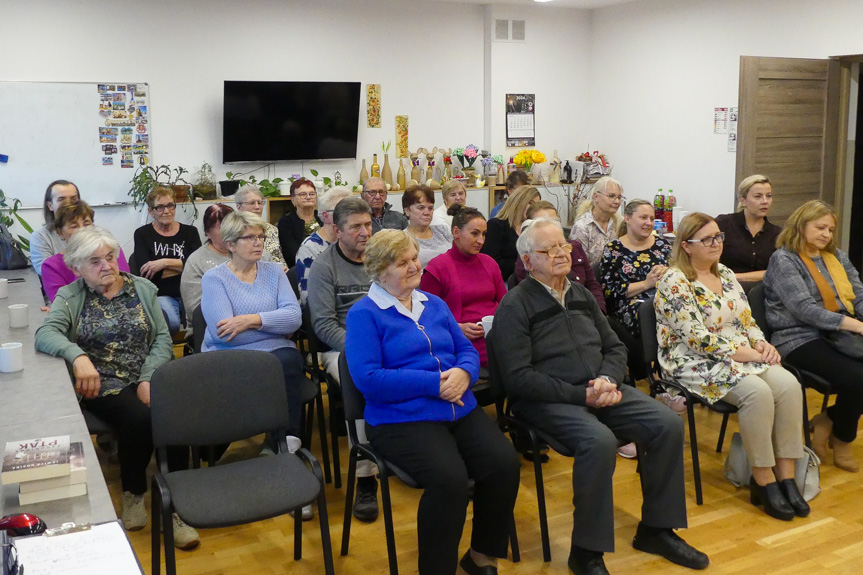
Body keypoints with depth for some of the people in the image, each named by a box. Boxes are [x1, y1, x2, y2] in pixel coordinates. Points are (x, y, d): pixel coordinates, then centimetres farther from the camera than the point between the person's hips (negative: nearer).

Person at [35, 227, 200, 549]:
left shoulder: (142, 289, 11)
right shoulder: (70, 297, 5)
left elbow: (162, 339, 5)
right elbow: (45, 334, -14)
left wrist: (149, 379, -12)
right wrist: (78, 355, -35)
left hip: (147, 379, 2)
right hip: (103, 386, -2)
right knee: (139, 417, -32)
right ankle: (133, 494, -4)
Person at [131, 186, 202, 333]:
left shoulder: (190, 232, 15)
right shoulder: (142, 234, 9)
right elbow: (145, 272, -4)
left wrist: (165, 263, -10)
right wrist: (183, 266, -4)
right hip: (162, 295, -2)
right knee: (171, 322, -35)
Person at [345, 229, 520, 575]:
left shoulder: (434, 305, 17)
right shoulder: (364, 314, -3)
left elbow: (467, 349, 17)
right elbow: (368, 379, -14)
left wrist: (464, 372, -9)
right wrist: (434, 383, -16)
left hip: (461, 410, 6)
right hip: (401, 418, -6)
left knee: (505, 464, -19)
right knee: (449, 478, -32)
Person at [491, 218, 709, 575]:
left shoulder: (581, 295, 14)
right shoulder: (515, 307, -8)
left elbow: (615, 347, 17)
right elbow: (518, 377, -16)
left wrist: (608, 380, -7)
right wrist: (581, 395, -18)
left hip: (600, 391, 7)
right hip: (546, 400, -7)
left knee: (668, 424, -9)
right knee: (600, 441, -33)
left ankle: (656, 529, 7)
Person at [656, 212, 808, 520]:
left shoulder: (725, 274, 14)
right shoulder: (675, 281, -11)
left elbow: (747, 320, 17)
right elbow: (698, 339, -18)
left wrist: (762, 344, -5)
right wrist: (747, 353, -18)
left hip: (743, 355, 7)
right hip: (697, 363, -7)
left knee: (789, 384, -19)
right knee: (757, 392, -31)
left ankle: (786, 474, -13)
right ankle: (763, 480, -15)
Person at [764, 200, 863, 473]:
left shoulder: (837, 256, 17)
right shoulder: (783, 259, -6)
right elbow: (805, 309, -17)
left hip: (838, 335, 7)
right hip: (800, 340, -7)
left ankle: (828, 420, 5)